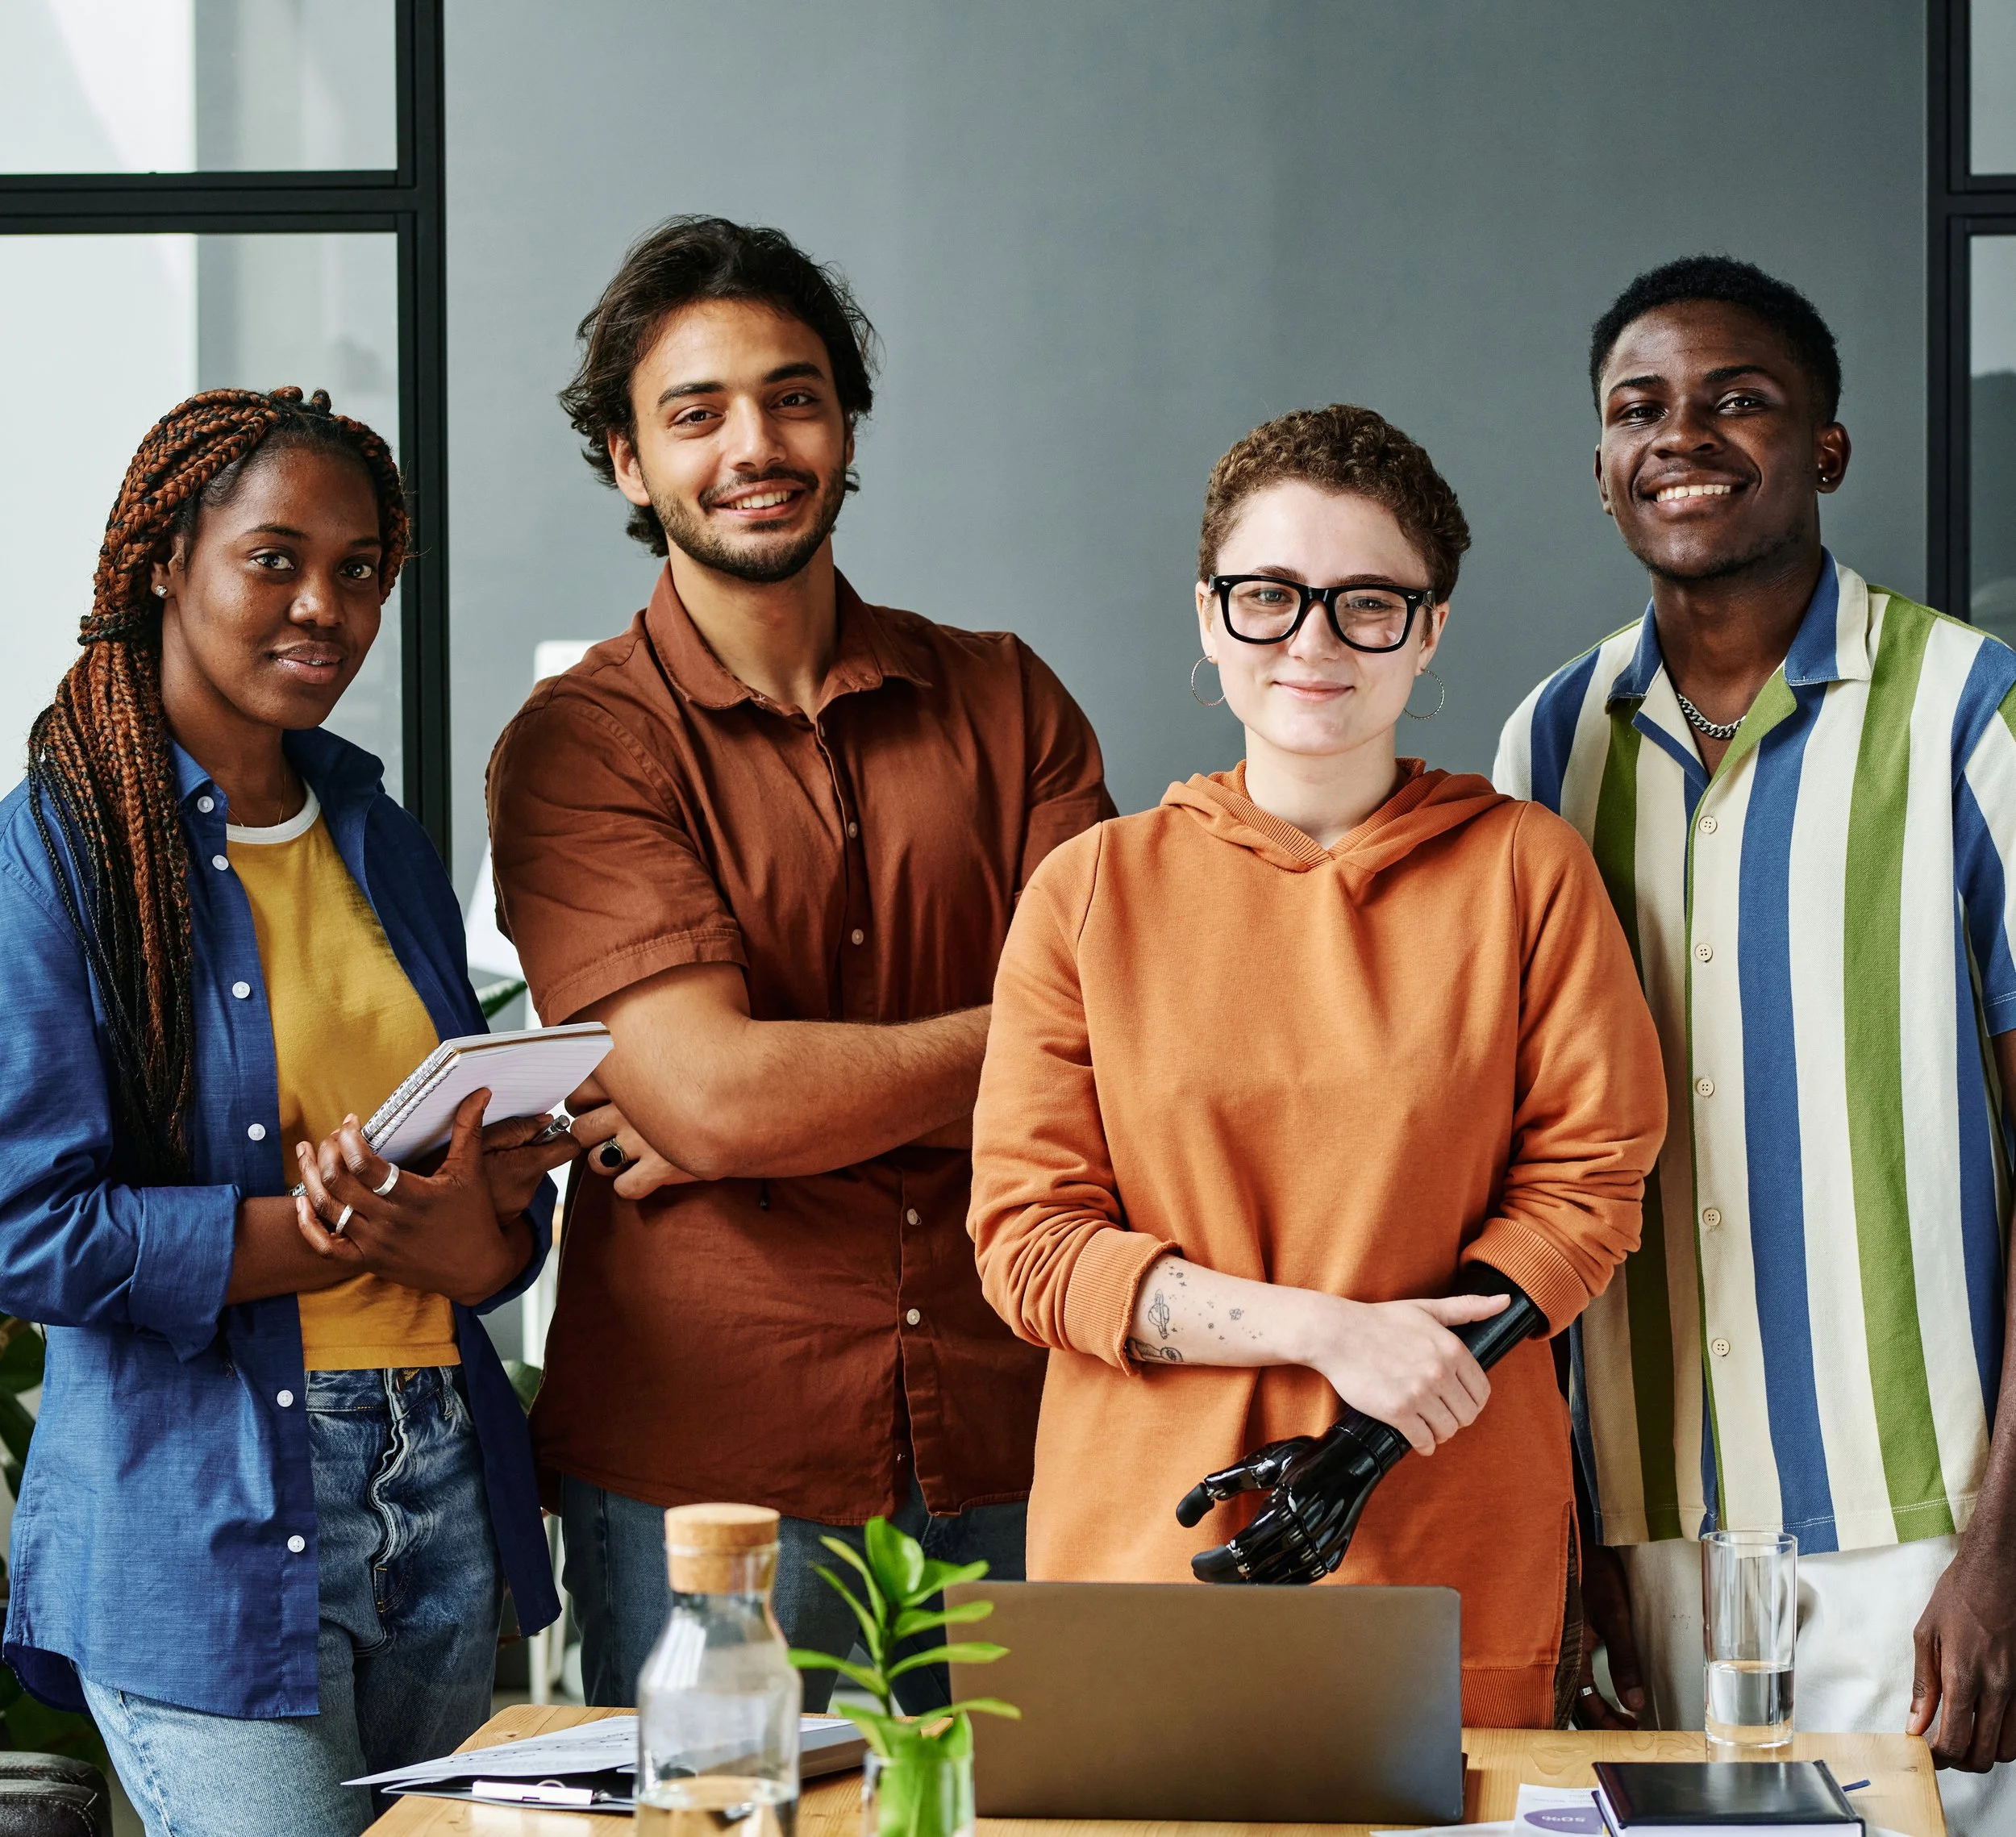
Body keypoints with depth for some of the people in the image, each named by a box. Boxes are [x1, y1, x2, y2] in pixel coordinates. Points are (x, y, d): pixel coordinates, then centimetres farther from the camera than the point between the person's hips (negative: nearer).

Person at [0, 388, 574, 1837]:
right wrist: (329, 1231, -18)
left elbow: (507, 1234, 13)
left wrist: (475, 1213, -11)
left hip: (443, 1499, 6)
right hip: (202, 1535, -6)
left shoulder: (383, 843, 15)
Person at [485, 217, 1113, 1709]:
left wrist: (781, 1101, -12)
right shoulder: (581, 748, -2)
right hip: (702, 1469, -3)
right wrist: (1008, 1039, -4)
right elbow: (710, 1088, -15)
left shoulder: (1004, 701, 9)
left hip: (1008, 1450, 3)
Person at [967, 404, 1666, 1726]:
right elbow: (1028, 1241, -1)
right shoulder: (1090, 892, 3)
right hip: (1142, 1540, 1)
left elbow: (1587, 1185, 0)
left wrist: (1360, 1444, -13)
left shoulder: (1526, 869, 2)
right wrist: (1328, 1331, -14)